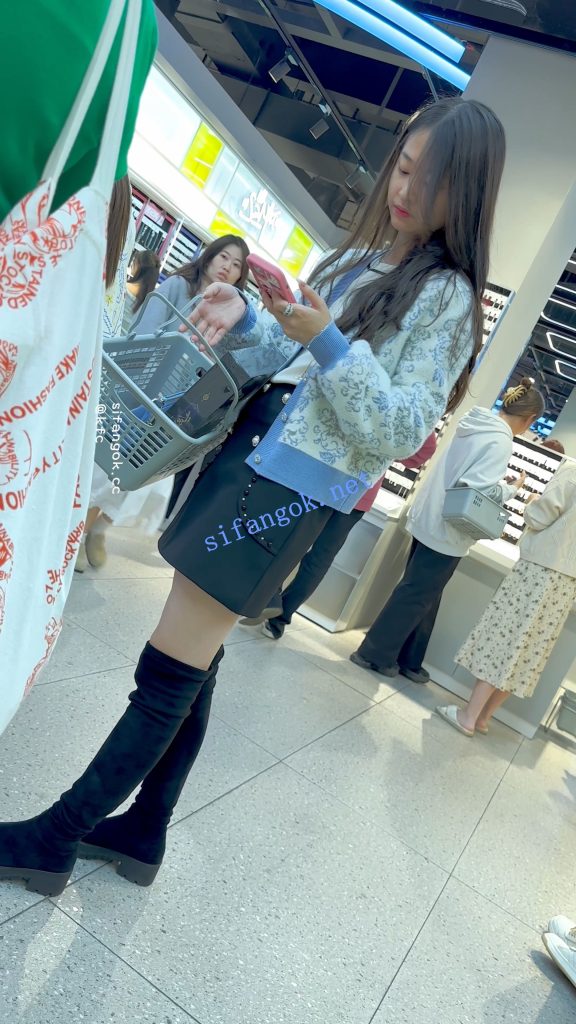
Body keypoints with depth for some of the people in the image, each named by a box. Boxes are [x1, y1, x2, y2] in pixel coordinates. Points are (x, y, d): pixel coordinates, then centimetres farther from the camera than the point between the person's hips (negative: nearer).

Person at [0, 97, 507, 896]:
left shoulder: (446, 297, -5)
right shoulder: (358, 257, 17)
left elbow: (399, 431, -13)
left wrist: (328, 341, -20)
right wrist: (247, 316, 3)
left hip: (287, 491, -8)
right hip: (245, 451, 8)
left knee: (168, 673, -3)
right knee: (192, 668, 12)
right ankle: (142, 834, 29)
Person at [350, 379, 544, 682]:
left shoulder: (474, 424, 9)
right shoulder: (500, 441, -17)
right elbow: (478, 488, -25)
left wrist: (500, 485, 16)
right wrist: (512, 489, -8)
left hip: (428, 520, 9)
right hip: (446, 530, -9)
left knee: (423, 595, 17)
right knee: (417, 596, 2)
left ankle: (406, 660, 26)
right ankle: (376, 654, 10)